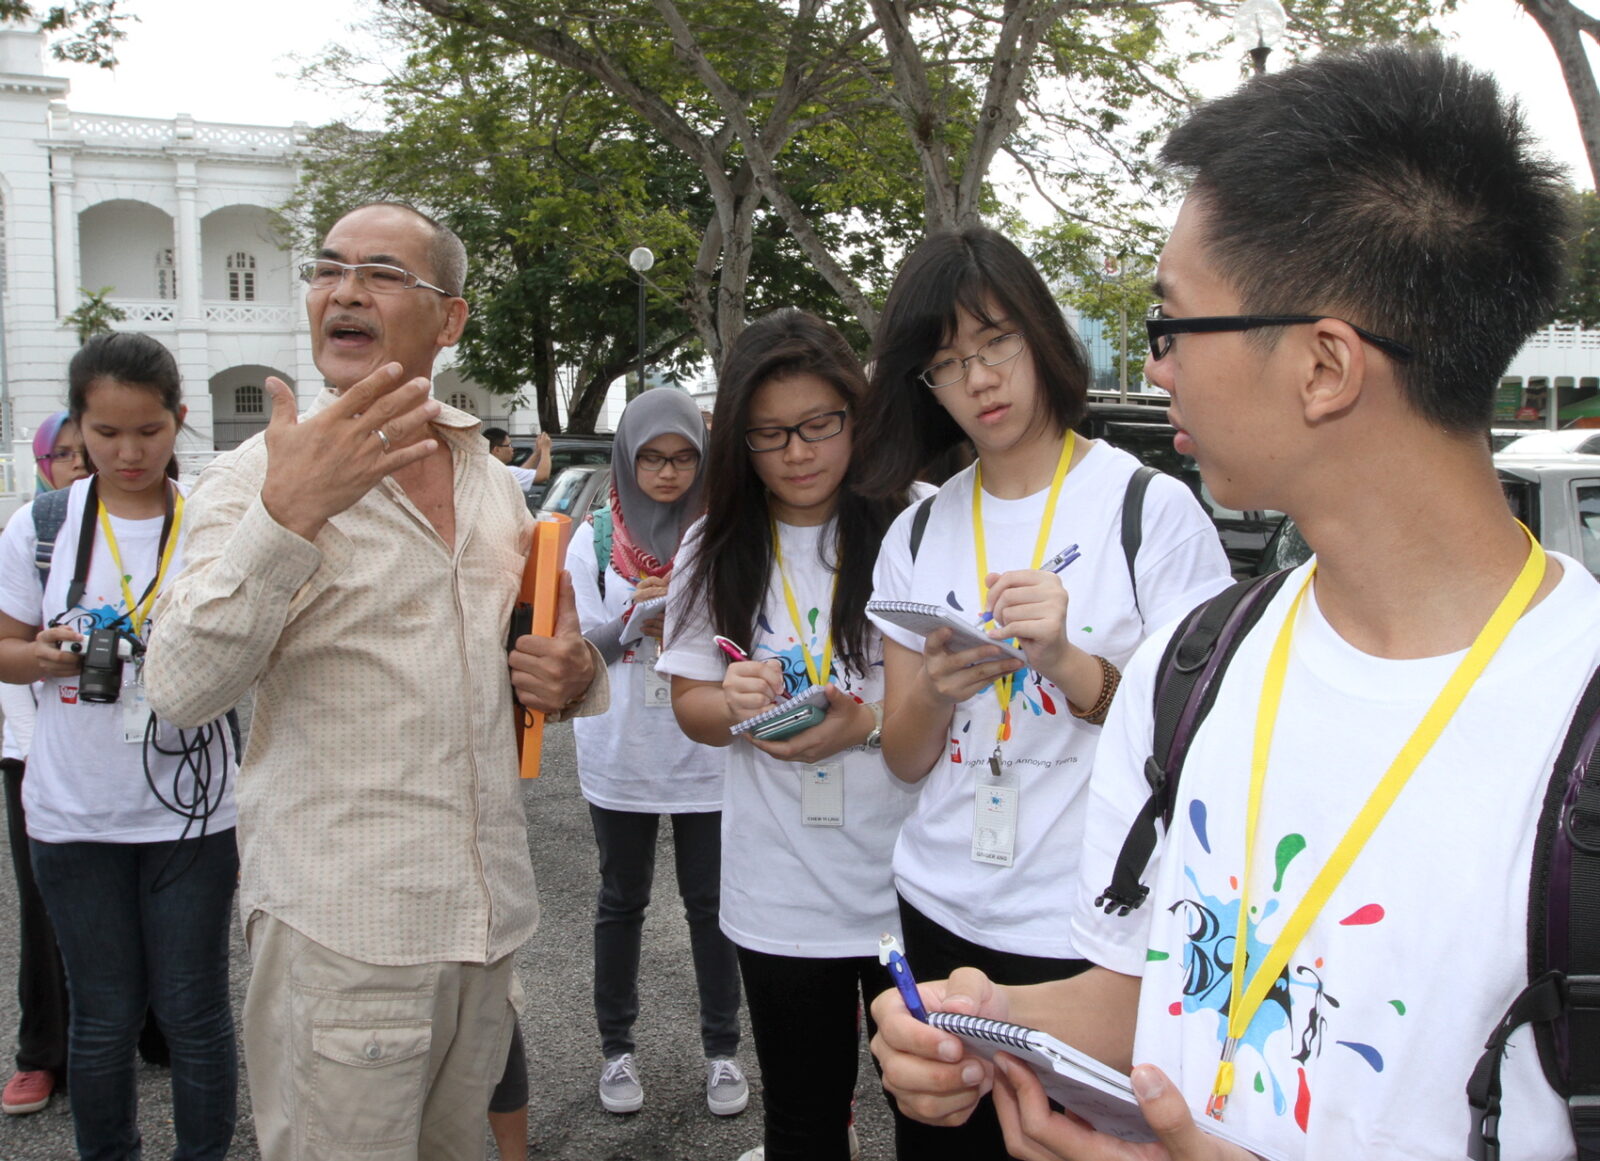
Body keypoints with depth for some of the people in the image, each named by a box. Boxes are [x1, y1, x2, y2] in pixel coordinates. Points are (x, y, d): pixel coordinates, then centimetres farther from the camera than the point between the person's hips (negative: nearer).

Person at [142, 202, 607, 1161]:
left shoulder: (493, 480, 9)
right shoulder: (264, 474, -7)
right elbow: (182, 690, -18)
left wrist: (571, 678, -3)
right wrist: (287, 516, -30)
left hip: (492, 916, 5)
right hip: (343, 929, -5)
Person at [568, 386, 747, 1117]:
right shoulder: (596, 537, 1)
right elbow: (582, 646, -1)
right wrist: (633, 620, -20)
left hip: (705, 749, -1)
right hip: (620, 750, 1)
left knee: (710, 902, 6)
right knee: (622, 902, 12)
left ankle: (723, 1049, 20)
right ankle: (616, 1049, 26)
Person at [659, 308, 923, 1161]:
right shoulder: (716, 548, 1)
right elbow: (690, 706, 6)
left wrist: (871, 721, -23)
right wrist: (733, 702, -16)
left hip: (909, 880, -2)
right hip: (782, 889, 3)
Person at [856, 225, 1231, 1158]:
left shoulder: (1152, 509, -8)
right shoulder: (918, 535, 6)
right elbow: (906, 759, 6)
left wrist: (1067, 663, -23)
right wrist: (936, 690, -15)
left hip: (1092, 939, -4)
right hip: (941, 914, 4)